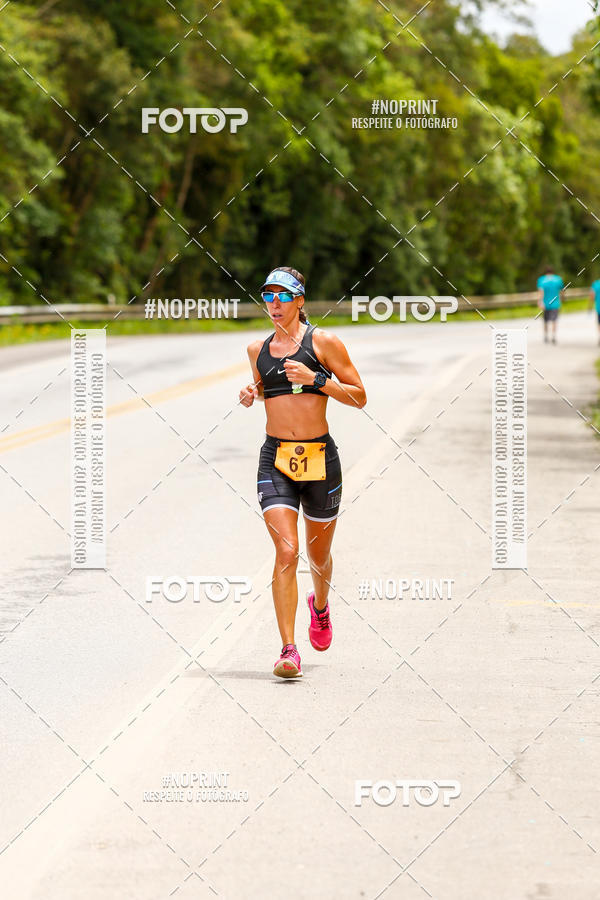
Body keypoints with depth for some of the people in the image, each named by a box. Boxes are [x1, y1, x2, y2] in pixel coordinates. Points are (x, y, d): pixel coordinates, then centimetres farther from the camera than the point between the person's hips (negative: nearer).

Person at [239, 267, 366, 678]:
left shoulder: (323, 342, -2)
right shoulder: (258, 350, 8)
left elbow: (359, 397, -2)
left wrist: (316, 379, -15)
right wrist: (252, 394, 5)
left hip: (320, 457, -1)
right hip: (275, 459, 1)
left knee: (319, 555, 15)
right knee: (286, 552, -16)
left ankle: (320, 604, 50)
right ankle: (289, 650, -18)